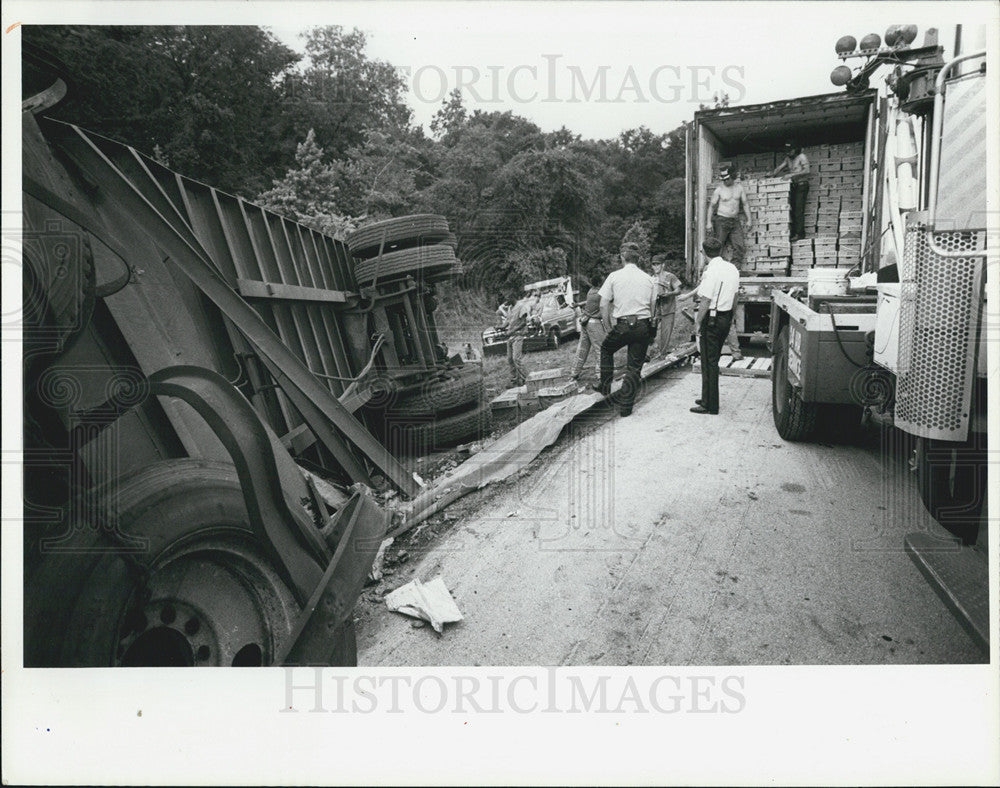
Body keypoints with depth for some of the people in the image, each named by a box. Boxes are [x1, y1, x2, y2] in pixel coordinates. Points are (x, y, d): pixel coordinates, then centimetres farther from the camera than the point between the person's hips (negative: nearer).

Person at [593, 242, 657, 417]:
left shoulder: (614, 276, 0)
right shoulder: (649, 279, 8)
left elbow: (604, 305, -2)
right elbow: (653, 308, 9)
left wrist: (608, 328, 5)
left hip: (622, 325, -2)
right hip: (643, 326, 2)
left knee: (606, 349, 27)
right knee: (634, 366, 7)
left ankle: (605, 386, 29)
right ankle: (626, 406, 10)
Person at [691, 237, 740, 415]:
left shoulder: (711, 271, -17)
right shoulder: (732, 269, 9)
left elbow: (705, 300, -19)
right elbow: (734, 295, 15)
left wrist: (698, 322, -11)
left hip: (712, 319, -8)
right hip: (726, 317, 9)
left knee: (709, 362, -3)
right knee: (713, 361, 17)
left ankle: (710, 405, 2)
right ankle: (708, 398, 27)